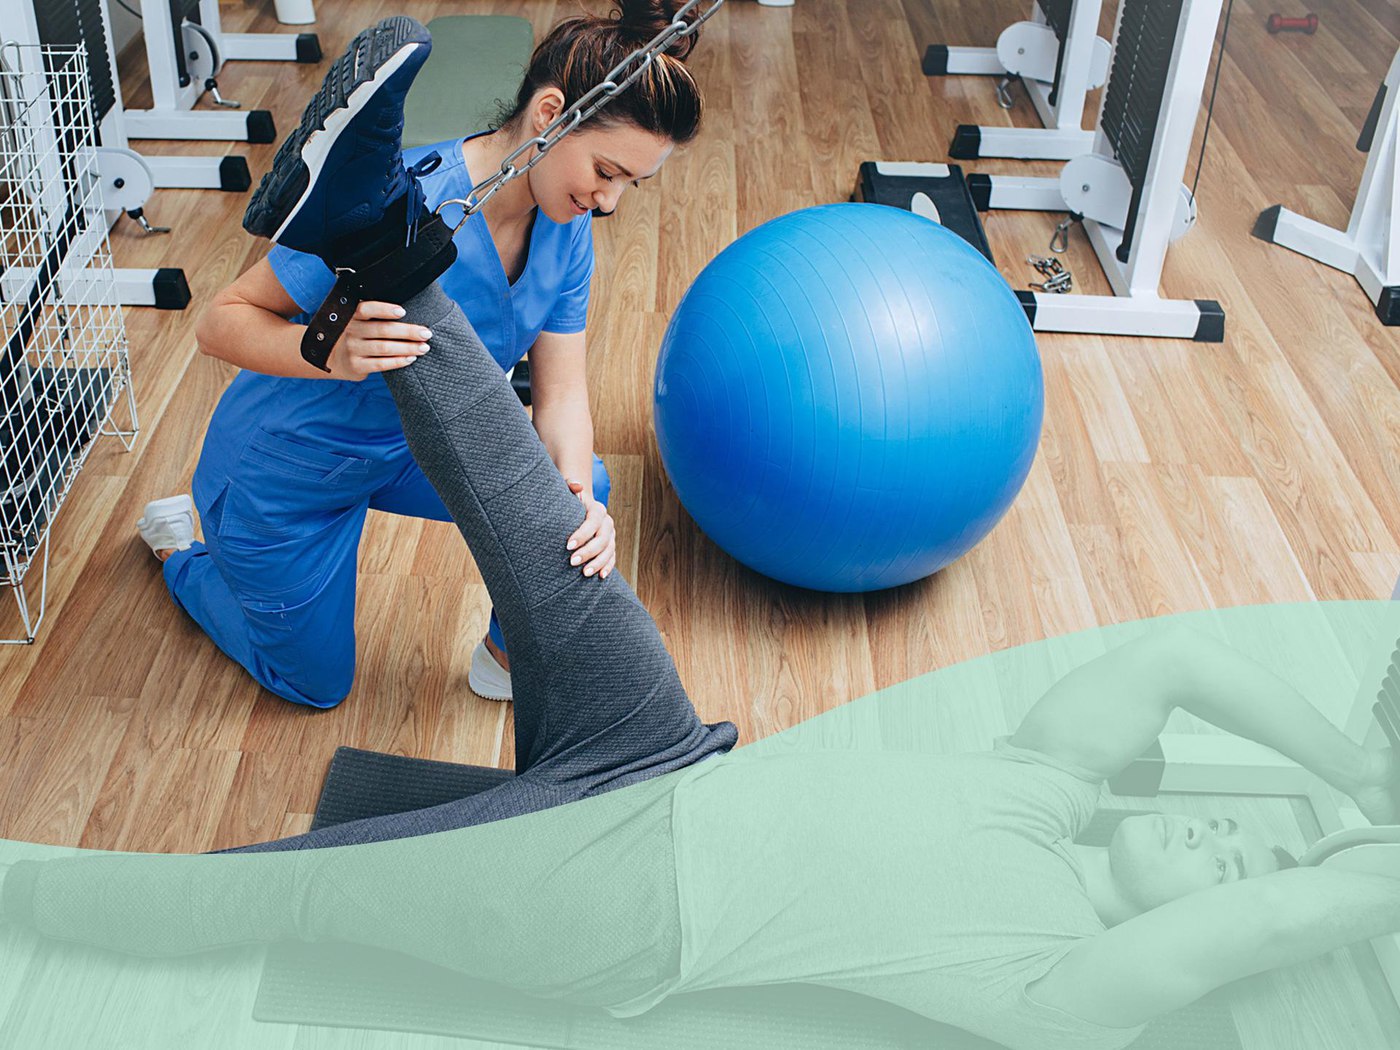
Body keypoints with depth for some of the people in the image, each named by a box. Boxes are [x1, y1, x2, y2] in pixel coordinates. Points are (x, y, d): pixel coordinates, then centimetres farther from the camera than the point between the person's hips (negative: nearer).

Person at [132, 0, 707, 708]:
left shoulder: (565, 225, -16)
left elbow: (560, 391, -14)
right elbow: (221, 322, -30)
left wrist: (578, 503, -35)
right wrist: (333, 352, -51)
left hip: (409, 447, 5)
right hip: (284, 476, -5)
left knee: (581, 486, -15)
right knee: (317, 684, 16)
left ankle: (508, 657, 14)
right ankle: (181, 555, 42)